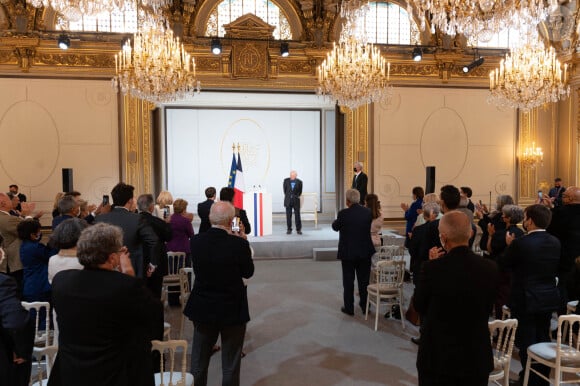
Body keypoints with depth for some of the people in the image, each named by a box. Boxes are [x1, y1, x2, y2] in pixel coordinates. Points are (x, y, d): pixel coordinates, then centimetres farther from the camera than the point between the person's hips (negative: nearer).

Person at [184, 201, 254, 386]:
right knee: (231, 363, 14)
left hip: (202, 308, 3)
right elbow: (248, 272, -7)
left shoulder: (195, 241, -10)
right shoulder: (239, 244, -21)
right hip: (232, 310, -3)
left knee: (199, 360, 21)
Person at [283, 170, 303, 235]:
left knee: (297, 215, 0)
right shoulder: (286, 180, 0)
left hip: (296, 201, -1)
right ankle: (289, 229, 11)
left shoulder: (299, 182, -3)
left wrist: (297, 196, 6)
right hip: (288, 200, 1)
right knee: (288, 215, 3)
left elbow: (300, 191, 9)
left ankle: (298, 229, 8)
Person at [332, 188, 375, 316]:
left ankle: (349, 308, 15)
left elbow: (335, 227, -1)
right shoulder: (368, 212, -5)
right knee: (364, 280, 14)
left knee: (348, 281, 9)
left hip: (348, 253, -3)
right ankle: (365, 306, 24)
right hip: (365, 252, 3)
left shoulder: (343, 213, -17)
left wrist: (336, 220, 20)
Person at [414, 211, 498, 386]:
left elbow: (419, 306, -6)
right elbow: (486, 308, 5)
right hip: (477, 358, 3)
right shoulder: (490, 268, -9)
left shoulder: (432, 268, -21)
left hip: (437, 356, -3)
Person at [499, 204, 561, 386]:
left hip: (525, 299, -6)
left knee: (527, 342, 5)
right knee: (543, 339, 19)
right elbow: (555, 270, 11)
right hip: (549, 298, 7)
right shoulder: (555, 242, -1)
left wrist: (510, 245, 5)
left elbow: (503, 264, -8)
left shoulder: (520, 243, -21)